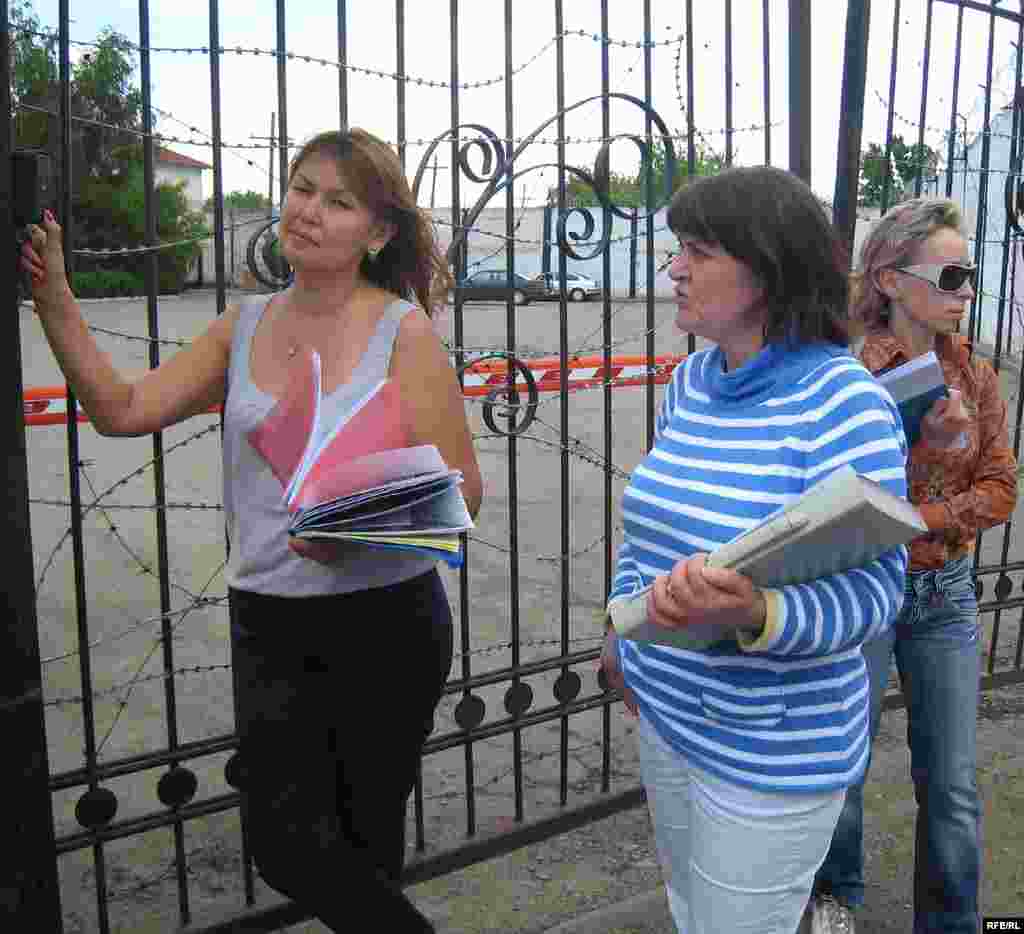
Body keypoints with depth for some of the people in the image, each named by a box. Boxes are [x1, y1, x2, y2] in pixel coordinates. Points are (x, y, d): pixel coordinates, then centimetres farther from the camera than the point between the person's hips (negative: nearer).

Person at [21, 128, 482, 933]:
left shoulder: (404, 331, -8)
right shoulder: (245, 326, 6)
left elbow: (460, 490, -10)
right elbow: (122, 409, 2)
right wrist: (53, 296, -5)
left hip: (385, 619, -4)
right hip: (268, 624, 4)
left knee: (368, 845, 10)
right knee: (285, 848, 5)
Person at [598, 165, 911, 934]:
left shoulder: (843, 400, -22)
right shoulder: (691, 379, 0)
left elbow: (875, 587, -24)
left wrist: (752, 615, -41)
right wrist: (623, 628, 18)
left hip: (772, 751, -7)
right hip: (666, 714, 7)